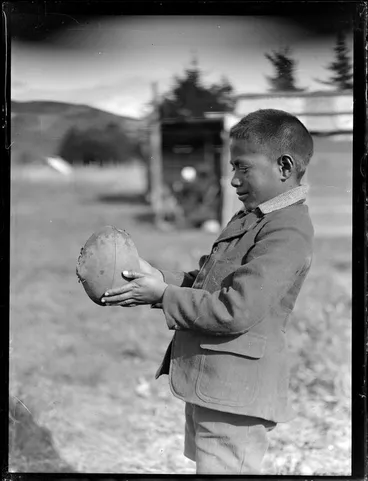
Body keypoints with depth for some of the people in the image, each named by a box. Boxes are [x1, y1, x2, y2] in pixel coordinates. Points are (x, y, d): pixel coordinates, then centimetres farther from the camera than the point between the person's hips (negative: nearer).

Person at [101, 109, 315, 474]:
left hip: (234, 394, -10)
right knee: (205, 462, 22)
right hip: (209, 383, 10)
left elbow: (234, 312, -25)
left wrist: (163, 295, -16)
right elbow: (205, 281, 20)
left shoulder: (287, 232, -20)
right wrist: (158, 278, 3)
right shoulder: (251, 218, 14)